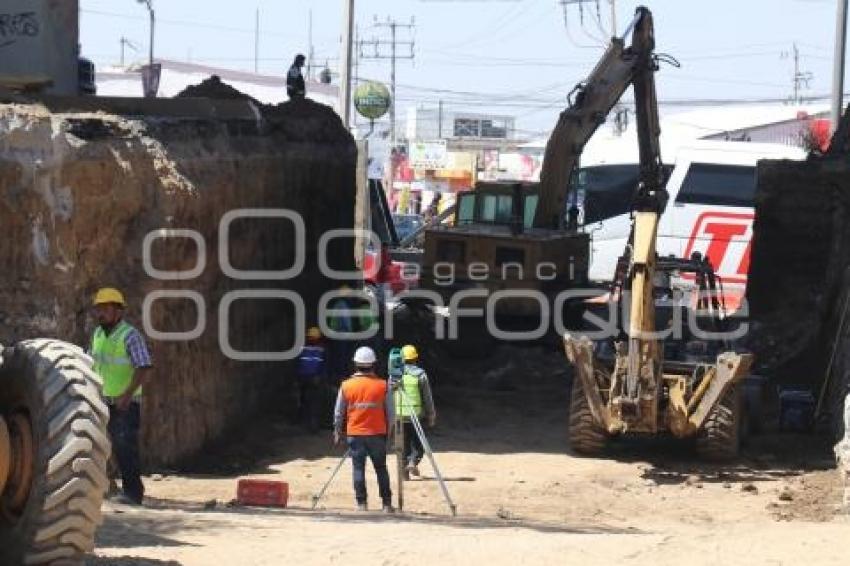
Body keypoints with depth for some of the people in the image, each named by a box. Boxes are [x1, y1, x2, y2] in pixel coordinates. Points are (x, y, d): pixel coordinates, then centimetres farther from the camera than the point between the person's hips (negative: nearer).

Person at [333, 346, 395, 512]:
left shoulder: (346, 385, -2)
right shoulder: (383, 385, -3)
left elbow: (339, 413, 5)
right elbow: (390, 412, 1)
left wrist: (337, 432, 16)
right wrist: (388, 431, 13)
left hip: (355, 434, 0)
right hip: (377, 434, 0)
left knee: (358, 468, 5)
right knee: (381, 469, 7)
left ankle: (361, 503, 3)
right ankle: (386, 503, 7)